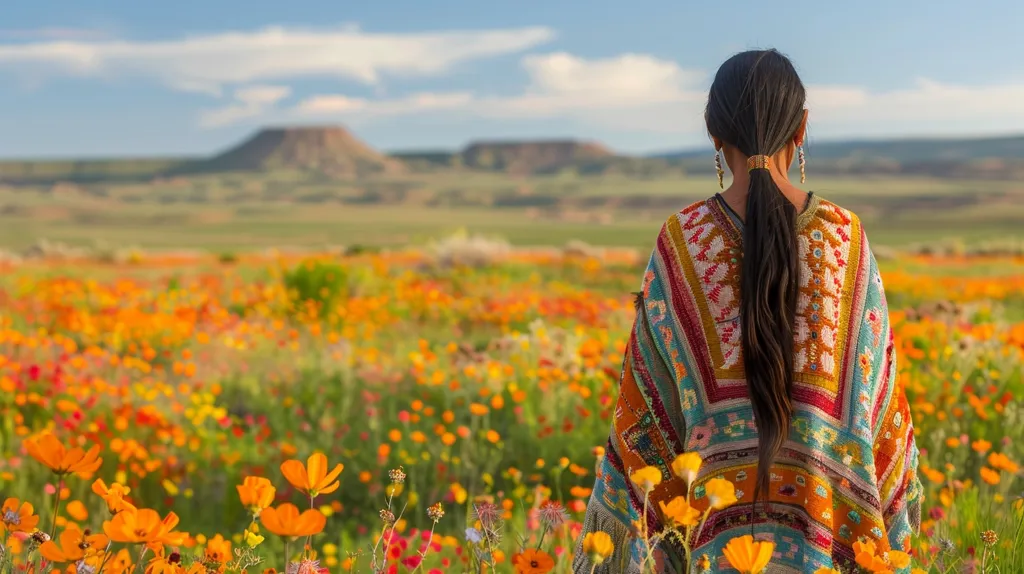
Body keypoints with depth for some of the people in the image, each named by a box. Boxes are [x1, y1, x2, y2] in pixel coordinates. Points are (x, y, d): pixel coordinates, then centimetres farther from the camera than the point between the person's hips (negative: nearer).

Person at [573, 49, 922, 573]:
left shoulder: (681, 241, -8)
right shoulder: (845, 237, -5)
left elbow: (647, 394, -2)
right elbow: (875, 385, 1)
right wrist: (896, 505, 14)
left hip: (720, 498, 0)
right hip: (829, 507, 1)